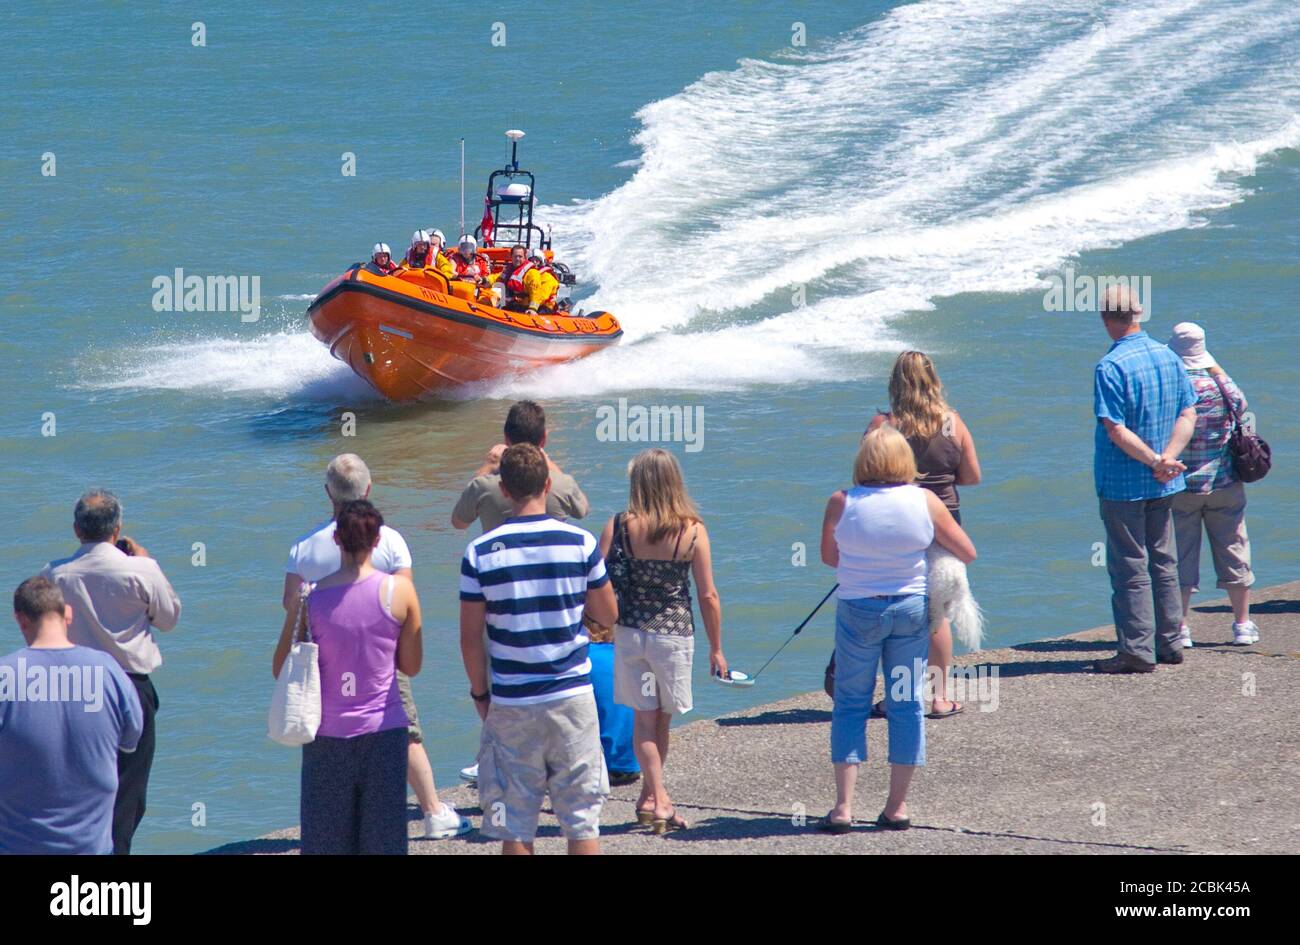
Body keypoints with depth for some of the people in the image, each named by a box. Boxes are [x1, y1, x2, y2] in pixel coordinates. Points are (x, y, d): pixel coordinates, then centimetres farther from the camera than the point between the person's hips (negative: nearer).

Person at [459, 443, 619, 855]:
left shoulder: (480, 553, -7)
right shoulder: (580, 543, -5)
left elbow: (470, 636, -3)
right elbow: (608, 615, 5)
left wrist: (480, 693, 11)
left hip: (511, 702, -1)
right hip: (572, 695, 1)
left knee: (515, 824, 6)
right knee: (581, 817, 7)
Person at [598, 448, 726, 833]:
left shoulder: (618, 527, -8)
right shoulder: (692, 531, -8)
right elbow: (708, 596, -5)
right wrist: (716, 649, 5)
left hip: (629, 632, 0)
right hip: (674, 633, 0)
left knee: (644, 717, 7)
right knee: (662, 719, 15)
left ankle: (657, 798, -4)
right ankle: (651, 797, 24)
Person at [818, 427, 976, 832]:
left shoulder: (842, 503, -11)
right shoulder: (925, 502, -8)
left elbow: (829, 557, 2)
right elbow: (967, 553, 1)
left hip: (858, 609, -1)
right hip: (911, 608, 1)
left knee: (850, 704, 7)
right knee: (907, 704, 9)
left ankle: (843, 807, 2)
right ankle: (897, 806, 12)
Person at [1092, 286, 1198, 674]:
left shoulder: (1110, 367, -18)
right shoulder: (1169, 358, 4)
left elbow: (1116, 431, -22)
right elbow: (1188, 414, 2)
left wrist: (1155, 461, -15)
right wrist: (1168, 458, -8)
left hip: (1122, 483, -7)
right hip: (1164, 484, 7)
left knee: (1129, 568, -1)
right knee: (1164, 563, 16)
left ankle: (1137, 650, -2)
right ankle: (1169, 642, 22)